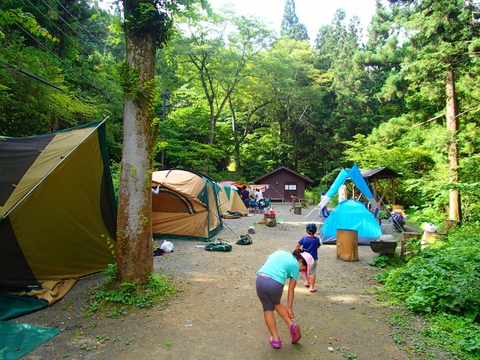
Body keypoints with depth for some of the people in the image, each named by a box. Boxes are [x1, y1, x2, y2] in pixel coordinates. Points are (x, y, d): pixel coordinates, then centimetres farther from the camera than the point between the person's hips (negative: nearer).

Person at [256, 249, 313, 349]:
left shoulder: (279, 252, 26)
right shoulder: (295, 265, 11)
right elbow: (291, 289, 13)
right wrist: (289, 308, 20)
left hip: (260, 279, 3)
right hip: (275, 284, -3)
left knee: (268, 308, 20)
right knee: (276, 303, 30)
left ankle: (275, 339, 23)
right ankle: (292, 325, 19)